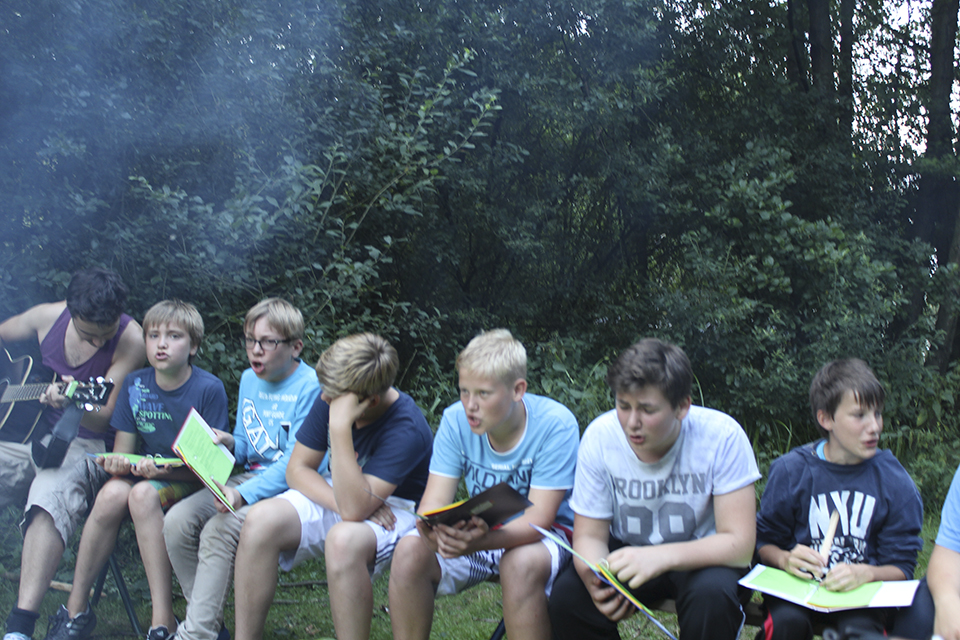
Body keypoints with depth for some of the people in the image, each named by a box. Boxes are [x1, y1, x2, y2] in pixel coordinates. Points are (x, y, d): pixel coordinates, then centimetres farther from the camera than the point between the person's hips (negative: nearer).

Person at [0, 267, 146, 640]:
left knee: (52, 493, -38)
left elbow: (103, 419, -13)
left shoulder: (130, 341, -10)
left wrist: (71, 403, -34)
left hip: (84, 446, -5)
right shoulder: (46, 318, 2)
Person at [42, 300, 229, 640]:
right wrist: (117, 463, -20)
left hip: (191, 483, -4)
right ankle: (76, 609, -17)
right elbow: (123, 451, 5)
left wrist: (163, 471, -31)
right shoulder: (135, 385, 2)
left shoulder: (209, 389, -12)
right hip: (147, 474, 4)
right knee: (112, 493, -29)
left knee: (143, 494, -35)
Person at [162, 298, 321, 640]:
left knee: (218, 530, -29)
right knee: (177, 521, -14)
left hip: (289, 486, -8)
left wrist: (243, 494, -30)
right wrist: (229, 443, -4)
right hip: (248, 477, 8)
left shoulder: (310, 386, -12)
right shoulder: (249, 379, 13)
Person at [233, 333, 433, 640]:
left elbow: (355, 508, -34)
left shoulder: (406, 429, -27)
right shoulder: (330, 399, -8)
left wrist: (341, 427, -40)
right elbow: (298, 468, -1)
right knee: (261, 519, -21)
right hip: (330, 496, 6)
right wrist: (341, 502, -20)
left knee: (343, 540, -40)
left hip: (392, 512, -6)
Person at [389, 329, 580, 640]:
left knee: (520, 563, -37)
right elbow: (433, 502, -13)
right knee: (410, 551, -23)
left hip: (542, 536, -4)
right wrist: (434, 531, -39)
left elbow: (539, 518, -26)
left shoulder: (555, 425, -21)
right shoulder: (456, 420, -9)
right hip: (477, 530, 4)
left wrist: (481, 541, -46)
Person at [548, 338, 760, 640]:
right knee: (566, 598, -25)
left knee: (712, 595, -35)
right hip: (627, 553, 2)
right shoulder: (600, 436, -15)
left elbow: (739, 544, -24)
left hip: (700, 557, -2)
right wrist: (595, 578, -33)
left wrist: (660, 557, -40)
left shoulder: (723, 437, -23)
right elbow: (589, 535, -9)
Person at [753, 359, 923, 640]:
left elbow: (901, 566, 1)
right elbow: (764, 542, 5)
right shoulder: (790, 470, -1)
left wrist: (865, 573, -21)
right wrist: (785, 559, -18)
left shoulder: (895, 482, -1)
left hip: (860, 590, 0)